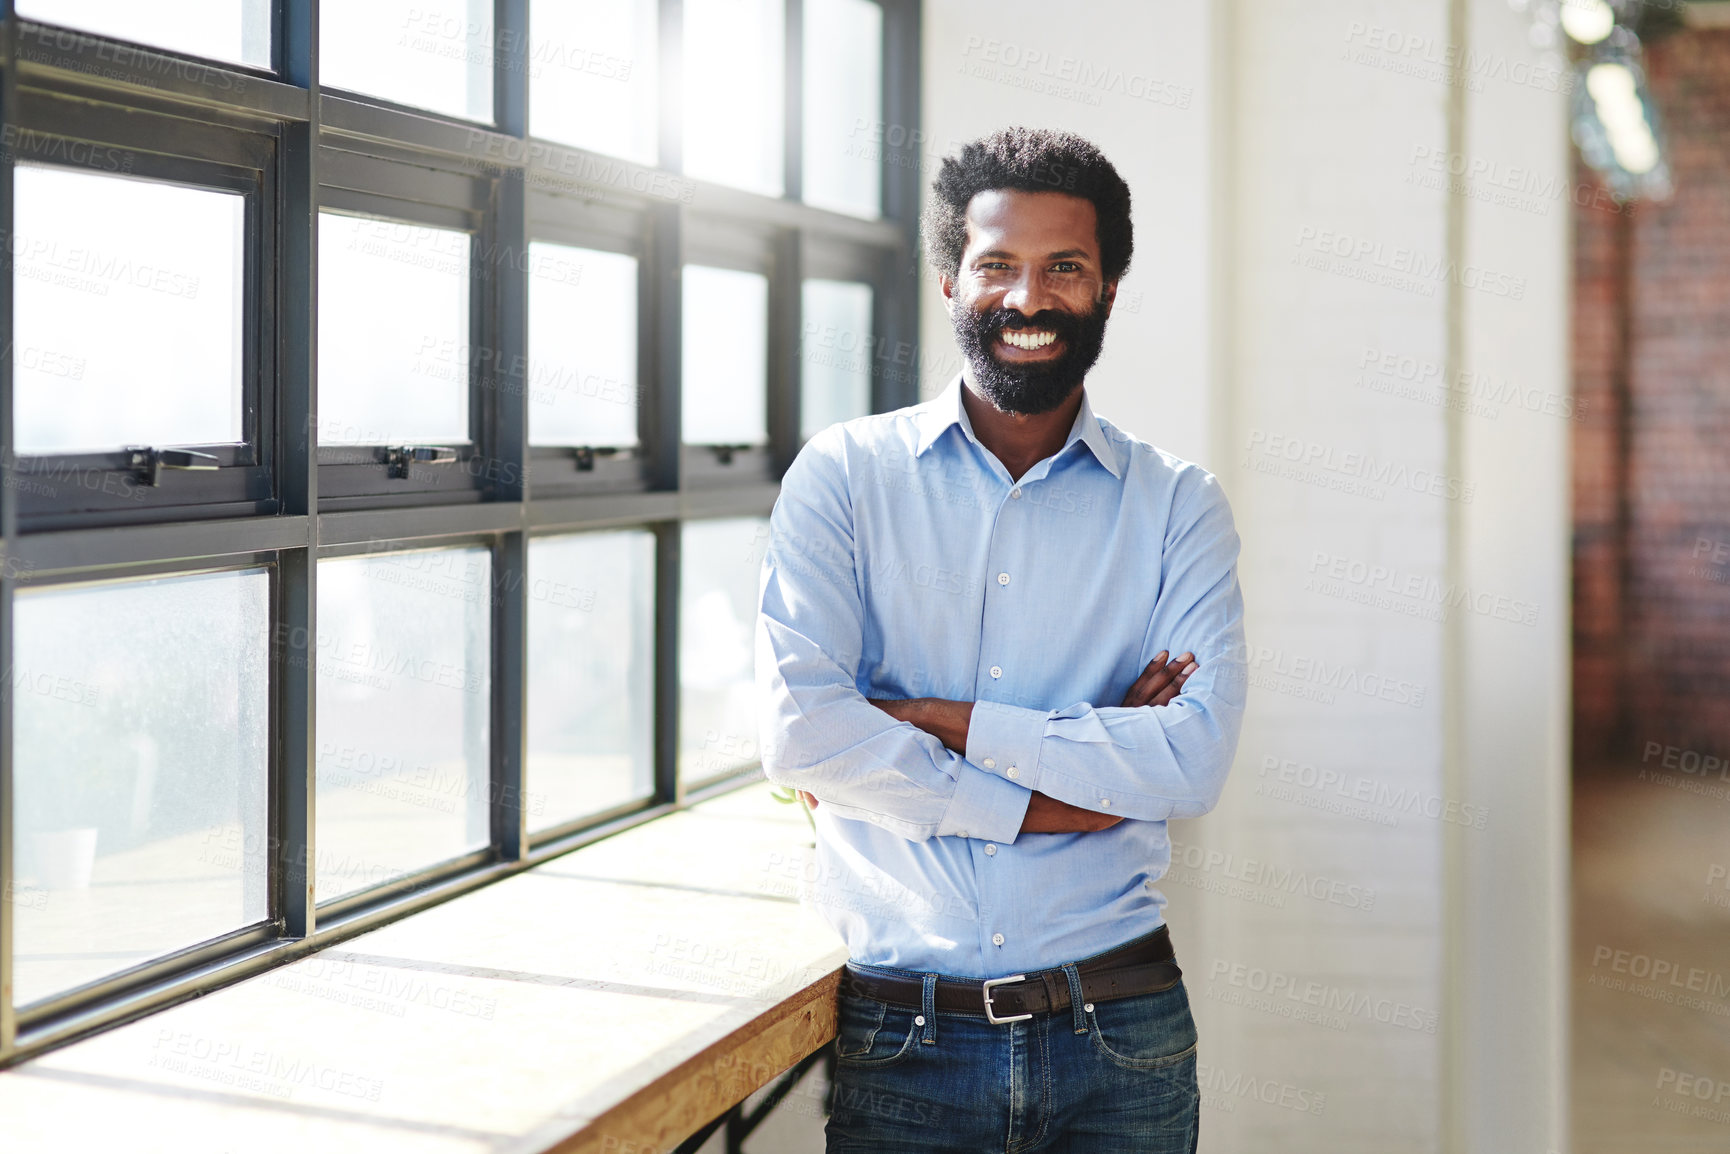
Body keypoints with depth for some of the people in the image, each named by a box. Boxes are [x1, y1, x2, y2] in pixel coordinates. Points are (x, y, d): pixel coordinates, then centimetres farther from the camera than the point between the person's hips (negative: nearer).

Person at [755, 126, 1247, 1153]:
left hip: (1120, 1037, 1)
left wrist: (938, 719, -14)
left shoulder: (1177, 505, 4)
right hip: (902, 1040, -1)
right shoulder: (844, 475, 1)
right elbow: (800, 733, -11)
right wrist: (1056, 801, -12)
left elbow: (1196, 758, -10)